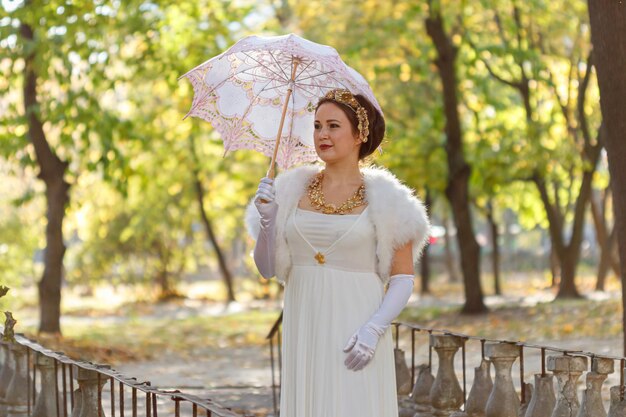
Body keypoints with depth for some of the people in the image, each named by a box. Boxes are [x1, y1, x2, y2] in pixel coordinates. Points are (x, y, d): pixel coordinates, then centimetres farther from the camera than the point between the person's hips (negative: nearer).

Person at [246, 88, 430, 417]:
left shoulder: (383, 198, -2)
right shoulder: (293, 190, 7)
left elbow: (403, 279, -2)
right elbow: (267, 268, 9)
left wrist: (374, 329, -16)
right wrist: (267, 219, -7)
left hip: (354, 333, -3)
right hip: (303, 331, 3)